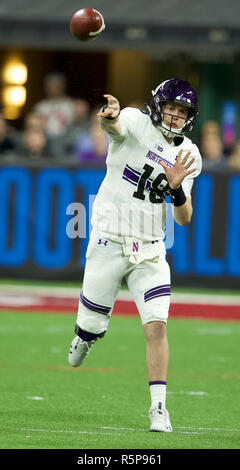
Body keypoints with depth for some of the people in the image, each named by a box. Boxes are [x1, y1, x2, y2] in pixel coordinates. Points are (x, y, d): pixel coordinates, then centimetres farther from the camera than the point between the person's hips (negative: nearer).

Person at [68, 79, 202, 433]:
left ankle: (158, 407, -6)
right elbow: (114, 125, -34)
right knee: (92, 325, 5)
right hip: (109, 242, -3)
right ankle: (84, 338, 43)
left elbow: (184, 219, 3)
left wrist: (176, 187, -18)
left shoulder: (188, 156, 5)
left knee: (157, 326, -11)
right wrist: (110, 116, -59)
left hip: (150, 251, 3)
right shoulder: (136, 124, -8)